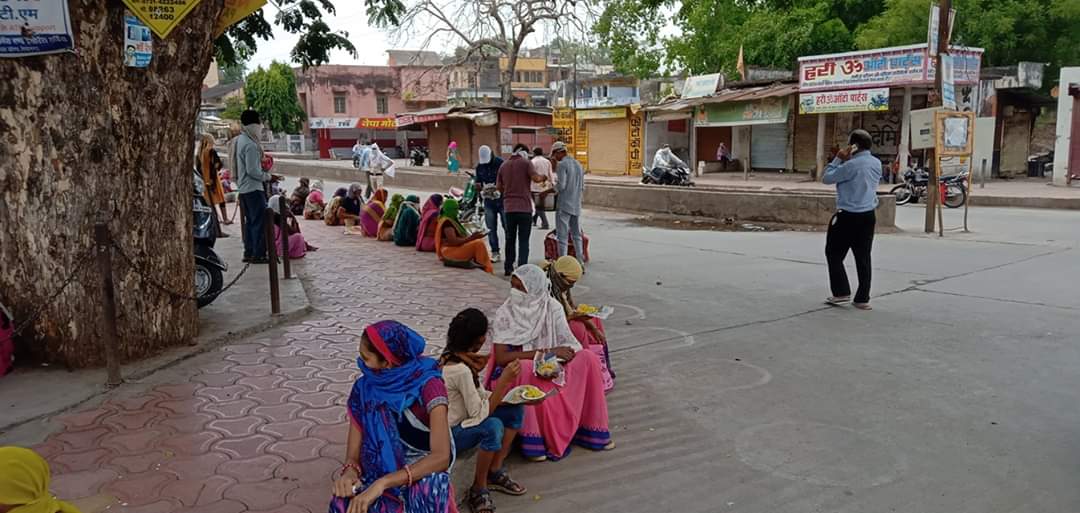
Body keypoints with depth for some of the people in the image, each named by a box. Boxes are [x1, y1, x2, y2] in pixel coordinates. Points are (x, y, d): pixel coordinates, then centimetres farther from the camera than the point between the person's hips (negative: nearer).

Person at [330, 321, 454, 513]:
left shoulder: (427, 385, -18)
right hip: (379, 476, 3)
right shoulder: (364, 389, -5)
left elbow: (442, 457, -28)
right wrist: (349, 472, -27)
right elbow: (354, 454, -2)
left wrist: (382, 483, -37)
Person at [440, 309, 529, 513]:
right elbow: (479, 413, -25)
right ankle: (478, 490, -14)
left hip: (460, 422, 10)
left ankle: (495, 472, 8)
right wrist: (504, 380, -26)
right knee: (493, 426, -35)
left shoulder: (454, 356, 0)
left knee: (516, 410, 4)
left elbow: (480, 396, 5)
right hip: (447, 435, -10)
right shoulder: (460, 370, -29)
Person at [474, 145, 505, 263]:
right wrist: (479, 186, -8)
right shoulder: (479, 166, 9)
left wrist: (498, 187, -23)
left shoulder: (500, 163, -8)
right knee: (491, 228, 4)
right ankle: (495, 252, 11)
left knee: (507, 226, -4)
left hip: (502, 200, -4)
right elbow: (478, 183, 16)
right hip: (488, 201, 5)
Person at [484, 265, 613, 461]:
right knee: (524, 368, -37)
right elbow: (500, 357, -20)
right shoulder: (506, 313, -12)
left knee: (588, 359, -17)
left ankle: (591, 429, -6)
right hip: (516, 370, -3)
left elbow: (569, 346, -7)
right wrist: (547, 352, -24)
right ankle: (532, 441, -27)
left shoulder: (552, 307, -6)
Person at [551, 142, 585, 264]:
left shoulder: (562, 164, -10)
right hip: (576, 206, 7)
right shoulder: (578, 164, 14)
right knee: (577, 236, 15)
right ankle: (580, 263, 16)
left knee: (562, 237, -3)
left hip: (564, 205, -7)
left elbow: (561, 185, -18)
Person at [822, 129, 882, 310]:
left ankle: (841, 292, 4)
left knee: (834, 254, 8)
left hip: (848, 217, -7)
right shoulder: (876, 163, 7)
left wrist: (838, 159, -4)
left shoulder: (851, 165, -18)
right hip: (868, 216, 7)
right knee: (863, 257, 9)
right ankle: (862, 299, 10)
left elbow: (827, 178, -11)